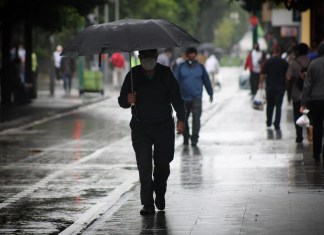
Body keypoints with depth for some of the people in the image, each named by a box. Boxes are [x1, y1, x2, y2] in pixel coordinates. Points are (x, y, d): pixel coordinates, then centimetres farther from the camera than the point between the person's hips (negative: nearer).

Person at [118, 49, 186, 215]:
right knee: (144, 166, -9)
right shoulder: (133, 75, -1)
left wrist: (181, 119, -5)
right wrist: (128, 100, -23)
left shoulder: (165, 73, 1)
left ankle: (160, 194, 33)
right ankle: (148, 204, -8)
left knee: (163, 163, 6)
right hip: (140, 128, -1)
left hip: (164, 126, 1)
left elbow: (176, 98, 5)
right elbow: (121, 101, 1)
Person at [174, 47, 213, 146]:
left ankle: (194, 139, -13)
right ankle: (185, 138, 27)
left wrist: (210, 93, 21)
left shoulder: (200, 67, 5)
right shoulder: (181, 67, 1)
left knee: (196, 118, -15)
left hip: (196, 98, -1)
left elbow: (206, 80, 15)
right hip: (184, 98, 1)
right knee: (184, 119, 11)